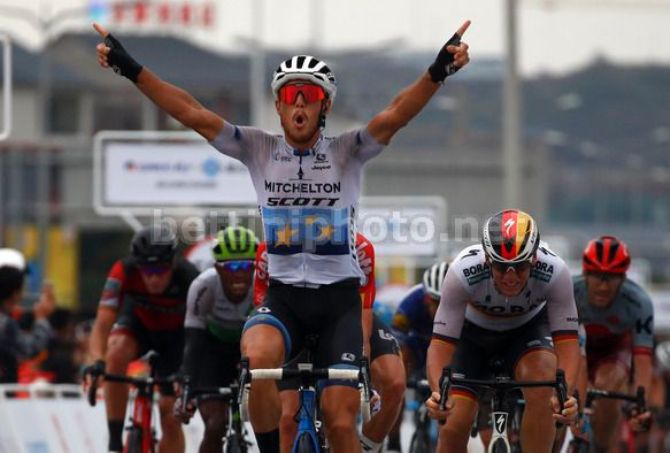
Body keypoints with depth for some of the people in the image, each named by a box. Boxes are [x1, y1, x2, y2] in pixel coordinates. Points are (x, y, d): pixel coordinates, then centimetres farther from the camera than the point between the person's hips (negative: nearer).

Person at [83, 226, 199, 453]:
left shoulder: (188, 279, -35)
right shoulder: (124, 272, -33)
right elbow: (102, 325, -37)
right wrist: (97, 362, -55)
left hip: (176, 334, 0)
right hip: (138, 322, 0)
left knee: (171, 417, -7)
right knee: (117, 353, -34)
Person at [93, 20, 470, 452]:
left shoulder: (347, 152, -1)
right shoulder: (259, 150, 2)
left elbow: (397, 114, -17)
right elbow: (192, 112, -6)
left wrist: (438, 72, -35)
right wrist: (131, 69, -16)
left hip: (339, 298, 0)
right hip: (283, 294, 1)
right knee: (257, 356, -33)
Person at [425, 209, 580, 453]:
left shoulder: (554, 271, -34)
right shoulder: (463, 271, -36)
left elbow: (567, 342, -34)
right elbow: (441, 344, -35)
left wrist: (565, 394, -52)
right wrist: (438, 392, -54)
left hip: (527, 328, 0)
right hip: (472, 332, 0)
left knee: (542, 381, -32)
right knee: (455, 426, -14)